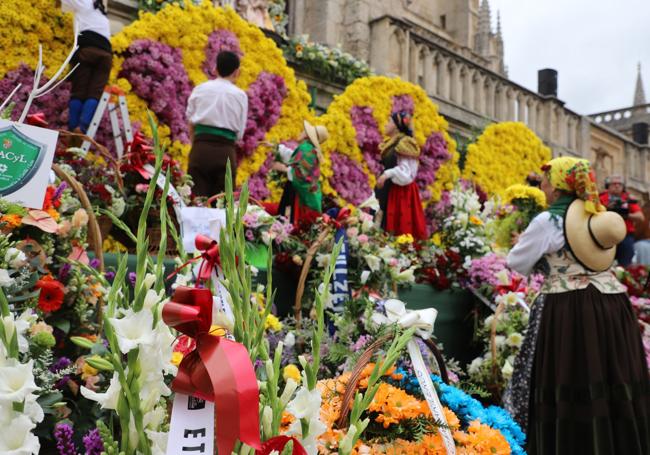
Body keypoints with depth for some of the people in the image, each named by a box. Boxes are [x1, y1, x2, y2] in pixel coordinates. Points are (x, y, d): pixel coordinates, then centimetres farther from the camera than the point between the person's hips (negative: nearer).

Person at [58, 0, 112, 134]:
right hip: (105, 52, 3)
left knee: (78, 91, -7)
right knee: (95, 93, -8)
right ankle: (83, 127, -25)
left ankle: (72, 128, -17)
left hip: (86, 48, -3)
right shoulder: (103, 16, 38)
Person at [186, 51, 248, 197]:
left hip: (200, 149, 1)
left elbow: (191, 124, 8)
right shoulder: (240, 95, 6)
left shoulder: (200, 89, 8)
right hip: (226, 152, -1)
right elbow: (240, 132, 5)